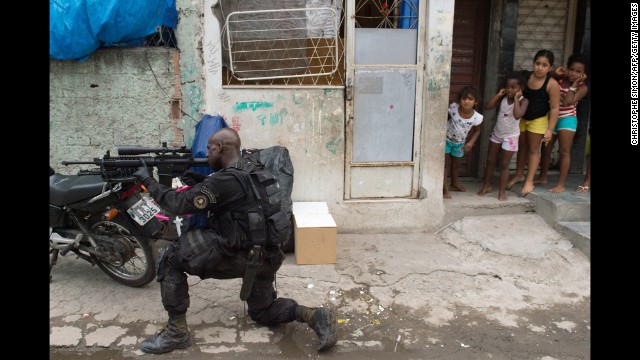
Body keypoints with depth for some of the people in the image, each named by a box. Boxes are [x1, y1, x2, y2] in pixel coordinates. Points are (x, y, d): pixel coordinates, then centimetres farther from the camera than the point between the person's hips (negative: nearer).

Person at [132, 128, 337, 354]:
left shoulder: (225, 180, -19)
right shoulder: (251, 170, 10)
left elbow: (180, 204, -16)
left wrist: (149, 182, -4)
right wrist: (197, 186, 9)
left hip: (242, 257, -9)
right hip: (265, 256, 9)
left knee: (169, 259, -5)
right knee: (263, 312, 28)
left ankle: (177, 331, 1)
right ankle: (315, 316, 6)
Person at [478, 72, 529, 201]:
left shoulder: (523, 100, -16)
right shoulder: (503, 97, -4)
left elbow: (517, 115, -33)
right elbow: (487, 107, -11)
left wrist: (516, 99, -26)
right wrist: (498, 94, -13)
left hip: (510, 136, -5)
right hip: (496, 134, 5)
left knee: (504, 164, 1)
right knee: (490, 161, 12)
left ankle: (502, 191, 10)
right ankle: (486, 185, 26)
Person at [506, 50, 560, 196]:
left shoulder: (552, 84, -19)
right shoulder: (525, 77, -9)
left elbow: (554, 108, -17)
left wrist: (549, 129, -20)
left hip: (538, 120, -4)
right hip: (521, 118, 4)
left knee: (533, 149, 5)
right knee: (522, 147, 17)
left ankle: (529, 181, 12)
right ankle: (519, 174, 32)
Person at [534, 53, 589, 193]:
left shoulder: (582, 87, -10)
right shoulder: (559, 79, 0)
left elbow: (567, 102, -24)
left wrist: (574, 84, -20)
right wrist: (554, 74, -10)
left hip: (567, 119, -5)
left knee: (564, 151, -4)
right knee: (546, 149, 13)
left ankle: (561, 184, -1)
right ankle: (543, 177, 29)